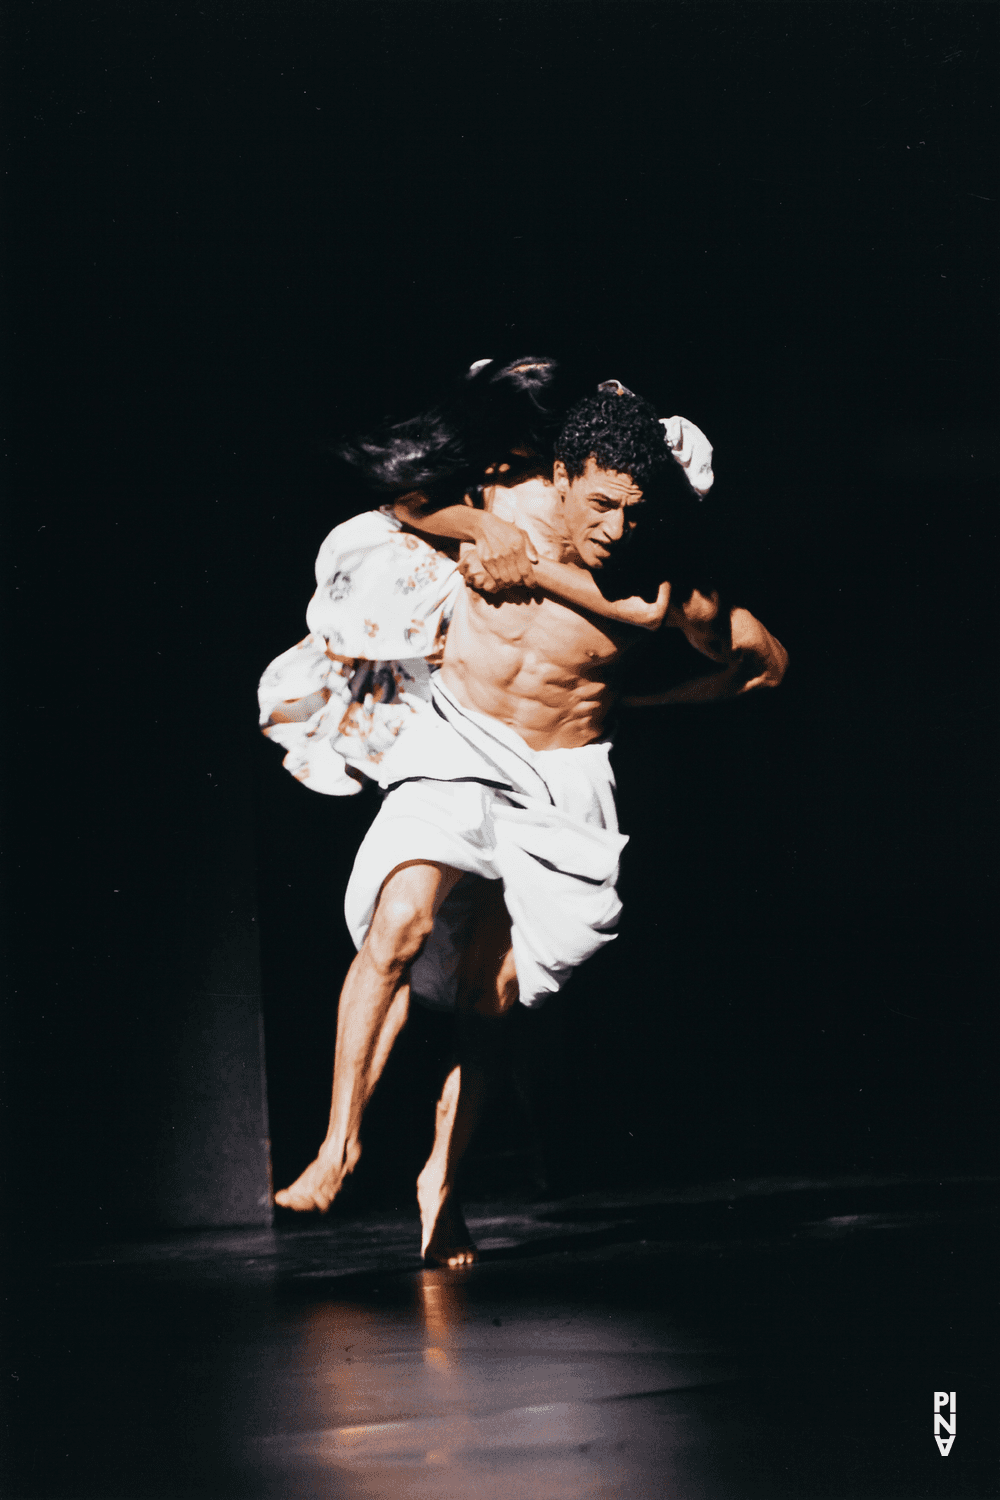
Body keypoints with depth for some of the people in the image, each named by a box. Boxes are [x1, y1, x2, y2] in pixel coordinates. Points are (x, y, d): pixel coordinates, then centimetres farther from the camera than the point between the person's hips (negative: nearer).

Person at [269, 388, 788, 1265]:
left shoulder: (659, 589, -13)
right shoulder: (495, 512, -12)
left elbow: (766, 662, 1)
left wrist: (634, 700, 2)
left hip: (564, 784, 1)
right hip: (462, 752, 0)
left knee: (490, 997, 0)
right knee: (403, 923, -25)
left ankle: (442, 1180, 18)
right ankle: (340, 1145, -21)